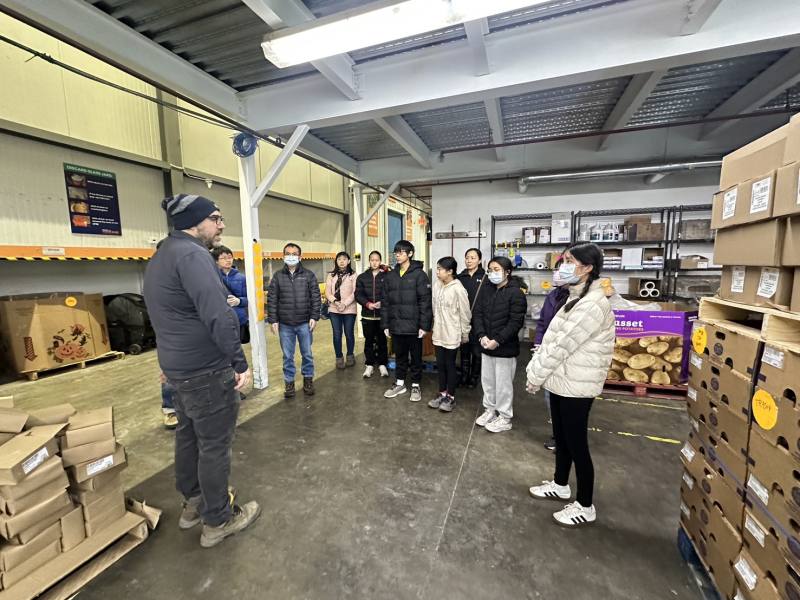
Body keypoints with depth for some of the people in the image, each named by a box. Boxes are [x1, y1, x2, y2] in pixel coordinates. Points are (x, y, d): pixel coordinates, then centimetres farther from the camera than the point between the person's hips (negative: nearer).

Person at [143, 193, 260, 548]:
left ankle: (193, 503, 41)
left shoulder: (161, 256, 14)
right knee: (214, 445, 5)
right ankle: (217, 521, 23)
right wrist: (240, 363, -22)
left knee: (188, 436, 22)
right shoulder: (192, 254, -20)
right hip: (206, 371, -10)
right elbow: (218, 316, -30)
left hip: (178, 367, 10)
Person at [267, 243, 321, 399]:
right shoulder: (278, 276, 3)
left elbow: (316, 298, -1)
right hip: (285, 324, 1)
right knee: (288, 356, 11)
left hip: (305, 323, 0)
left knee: (307, 354, 10)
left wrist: (314, 317, -7)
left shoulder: (309, 275, 1)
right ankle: (289, 382, 26)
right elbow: (272, 300, 2)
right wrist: (273, 320, -3)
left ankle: (308, 379, 28)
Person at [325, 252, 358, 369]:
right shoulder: (331, 275, 10)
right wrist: (335, 301, -14)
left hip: (349, 309, -2)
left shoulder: (353, 275, 1)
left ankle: (350, 356, 24)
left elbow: (355, 292, -6)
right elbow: (327, 292, 3)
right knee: (337, 334, 4)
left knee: (349, 333, 5)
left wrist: (345, 304, -17)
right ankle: (339, 358, 17)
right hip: (334, 309, 2)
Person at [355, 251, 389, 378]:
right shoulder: (362, 277, 7)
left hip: (382, 314, -2)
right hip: (367, 315, 2)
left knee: (382, 340, 8)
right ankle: (370, 365, 23)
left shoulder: (386, 276, -1)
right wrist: (367, 304, -14)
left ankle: (382, 364, 23)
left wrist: (382, 303, -20)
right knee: (369, 340, 10)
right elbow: (358, 294, 1)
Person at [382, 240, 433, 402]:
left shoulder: (419, 274, -7)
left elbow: (425, 301, -11)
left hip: (413, 325, -4)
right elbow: (385, 302, 9)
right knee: (400, 356, 17)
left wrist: (424, 325, -14)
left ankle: (416, 385, 27)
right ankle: (400, 383, 33)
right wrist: (385, 325, 5)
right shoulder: (390, 275, 7)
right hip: (396, 325, 4)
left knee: (416, 357, 10)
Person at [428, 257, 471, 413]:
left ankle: (451, 397, 23)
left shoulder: (458, 289, -18)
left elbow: (465, 314, -11)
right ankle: (442, 394, 31)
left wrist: (465, 334, -4)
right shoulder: (436, 284, 0)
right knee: (440, 365, 14)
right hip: (438, 333, 6)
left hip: (452, 335, -6)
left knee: (450, 365, 7)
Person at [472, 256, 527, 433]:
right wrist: (482, 336, -10)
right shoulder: (486, 289, 4)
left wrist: (497, 340, -20)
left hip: (505, 347, -6)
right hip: (486, 344, 6)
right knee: (487, 380, 17)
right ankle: (490, 410, 36)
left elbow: (516, 322, -16)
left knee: (503, 383, 7)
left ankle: (505, 417, 25)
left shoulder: (516, 293, -13)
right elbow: (477, 313, 3)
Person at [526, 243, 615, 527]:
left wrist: (536, 377, -13)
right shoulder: (579, 298, 10)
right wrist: (535, 370, 8)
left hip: (575, 386, -9)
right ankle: (560, 485, 42)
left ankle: (585, 506, 26)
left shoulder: (592, 304, -23)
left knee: (577, 444, 6)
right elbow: (552, 339, 11)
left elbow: (563, 346, -23)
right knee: (561, 438, 22)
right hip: (562, 381, 9)